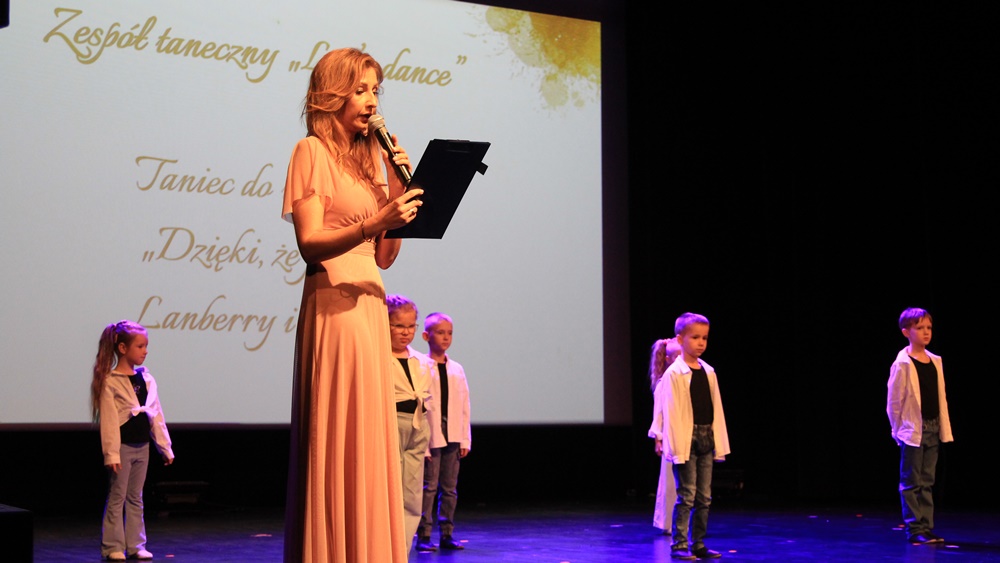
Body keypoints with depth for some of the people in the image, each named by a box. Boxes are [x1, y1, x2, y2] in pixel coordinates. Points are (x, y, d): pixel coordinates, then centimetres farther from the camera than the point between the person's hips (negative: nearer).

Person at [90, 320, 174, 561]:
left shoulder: (146, 379, 8)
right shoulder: (109, 382, -10)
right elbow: (108, 419, -13)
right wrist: (111, 452, -17)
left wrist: (165, 447, 10)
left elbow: (156, 415, 11)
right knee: (117, 498, 1)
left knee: (135, 498, 11)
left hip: (142, 446, 6)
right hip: (123, 446, -6)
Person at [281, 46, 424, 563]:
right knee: (335, 444, -7)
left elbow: (384, 256, 15)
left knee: (370, 441, 8)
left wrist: (399, 189, 5)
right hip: (333, 305, -8)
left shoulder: (368, 158, 19)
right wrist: (372, 223, -27)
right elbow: (310, 243, -13)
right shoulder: (313, 151, -2)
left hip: (369, 305, 8)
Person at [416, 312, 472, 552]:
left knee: (450, 487, 8)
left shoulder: (457, 370, 11)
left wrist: (465, 439, 8)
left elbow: (465, 407, 12)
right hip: (430, 437, -5)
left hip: (452, 437, 5)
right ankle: (424, 535, 2)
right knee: (429, 486, -4)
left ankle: (446, 534, 15)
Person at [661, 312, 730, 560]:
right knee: (686, 495, -5)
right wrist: (677, 447, -16)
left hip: (706, 440, 6)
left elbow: (716, 408, 12)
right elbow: (671, 412, -11)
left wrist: (719, 442, 7)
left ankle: (698, 544, 17)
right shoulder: (674, 374, -8)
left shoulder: (708, 372, 10)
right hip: (686, 441, -6)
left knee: (704, 496, 9)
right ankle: (679, 545, 2)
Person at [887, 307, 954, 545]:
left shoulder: (935, 361, 9)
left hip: (933, 429, 6)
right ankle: (914, 530, 4)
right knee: (911, 482, 0)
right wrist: (899, 431, -6)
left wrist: (944, 428, 8)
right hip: (912, 431, -6)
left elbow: (940, 398, 12)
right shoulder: (902, 364, -10)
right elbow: (893, 402, -7)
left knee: (927, 482, 10)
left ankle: (926, 528, 15)